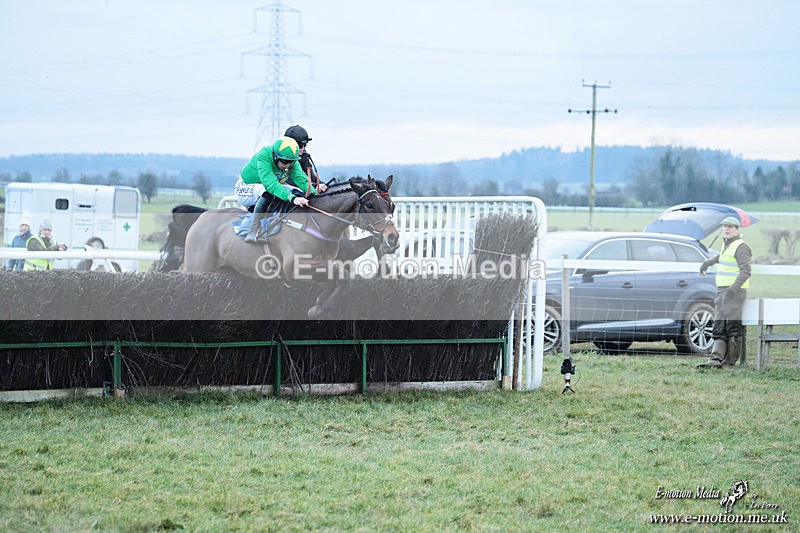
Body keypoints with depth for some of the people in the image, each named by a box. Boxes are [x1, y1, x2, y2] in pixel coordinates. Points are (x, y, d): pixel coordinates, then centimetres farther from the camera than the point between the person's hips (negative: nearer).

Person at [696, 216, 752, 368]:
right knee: (719, 328, 0)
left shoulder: (740, 247, -9)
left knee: (732, 327, -9)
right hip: (722, 291, 10)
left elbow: (745, 271, -18)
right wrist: (707, 262, 53)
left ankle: (730, 361, -7)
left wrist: (734, 288, -29)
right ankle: (716, 359, -7)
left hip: (734, 292, -10)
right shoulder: (727, 244, 18)